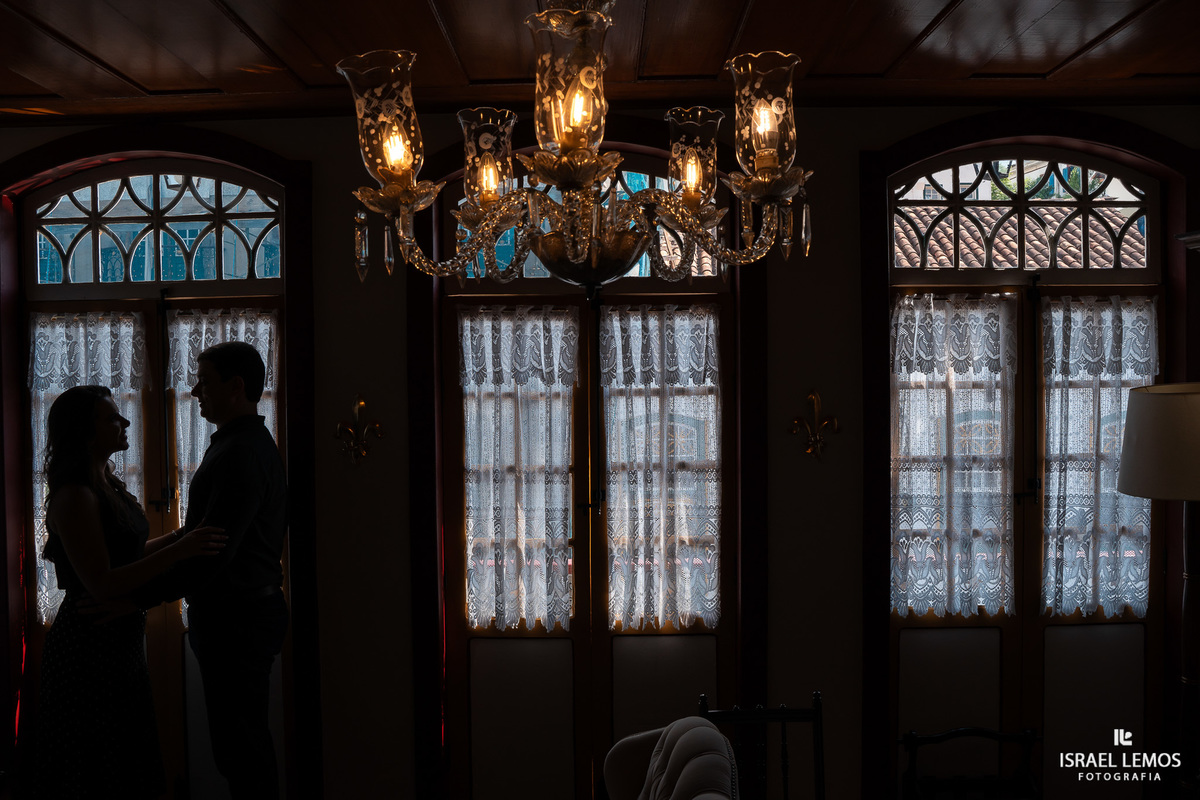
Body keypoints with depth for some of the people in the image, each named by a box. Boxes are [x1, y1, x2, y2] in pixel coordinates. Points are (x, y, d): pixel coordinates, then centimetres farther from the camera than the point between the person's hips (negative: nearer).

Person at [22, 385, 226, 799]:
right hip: (89, 644, -9)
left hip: (119, 639, 9)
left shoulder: (106, 484, 8)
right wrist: (180, 550, -29)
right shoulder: (74, 496, -20)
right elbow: (101, 584, -25)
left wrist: (185, 535, 5)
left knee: (126, 758, 19)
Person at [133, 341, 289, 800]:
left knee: (241, 750, -1)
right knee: (244, 745, 18)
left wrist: (135, 599, -25)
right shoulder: (248, 444, 15)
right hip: (240, 612, 11)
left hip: (235, 621, -11)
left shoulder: (240, 455, -20)